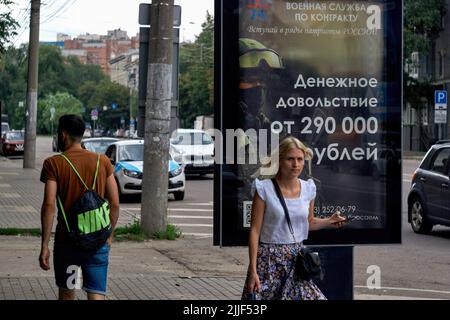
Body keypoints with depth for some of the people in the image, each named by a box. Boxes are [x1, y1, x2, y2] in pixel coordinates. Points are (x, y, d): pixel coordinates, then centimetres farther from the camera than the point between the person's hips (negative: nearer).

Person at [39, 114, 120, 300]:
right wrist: (109, 235, 14)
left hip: (66, 241, -1)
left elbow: (49, 205, -13)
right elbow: (115, 203, 1)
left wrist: (44, 245, -10)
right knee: (97, 295, -3)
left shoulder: (53, 164, -6)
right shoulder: (103, 162, 2)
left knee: (66, 292, 18)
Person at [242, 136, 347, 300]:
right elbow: (255, 231, -8)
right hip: (270, 260, -4)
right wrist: (253, 270, -12)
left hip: (297, 258, 4)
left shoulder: (308, 188, 4)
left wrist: (329, 222, 2)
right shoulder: (265, 188, -9)